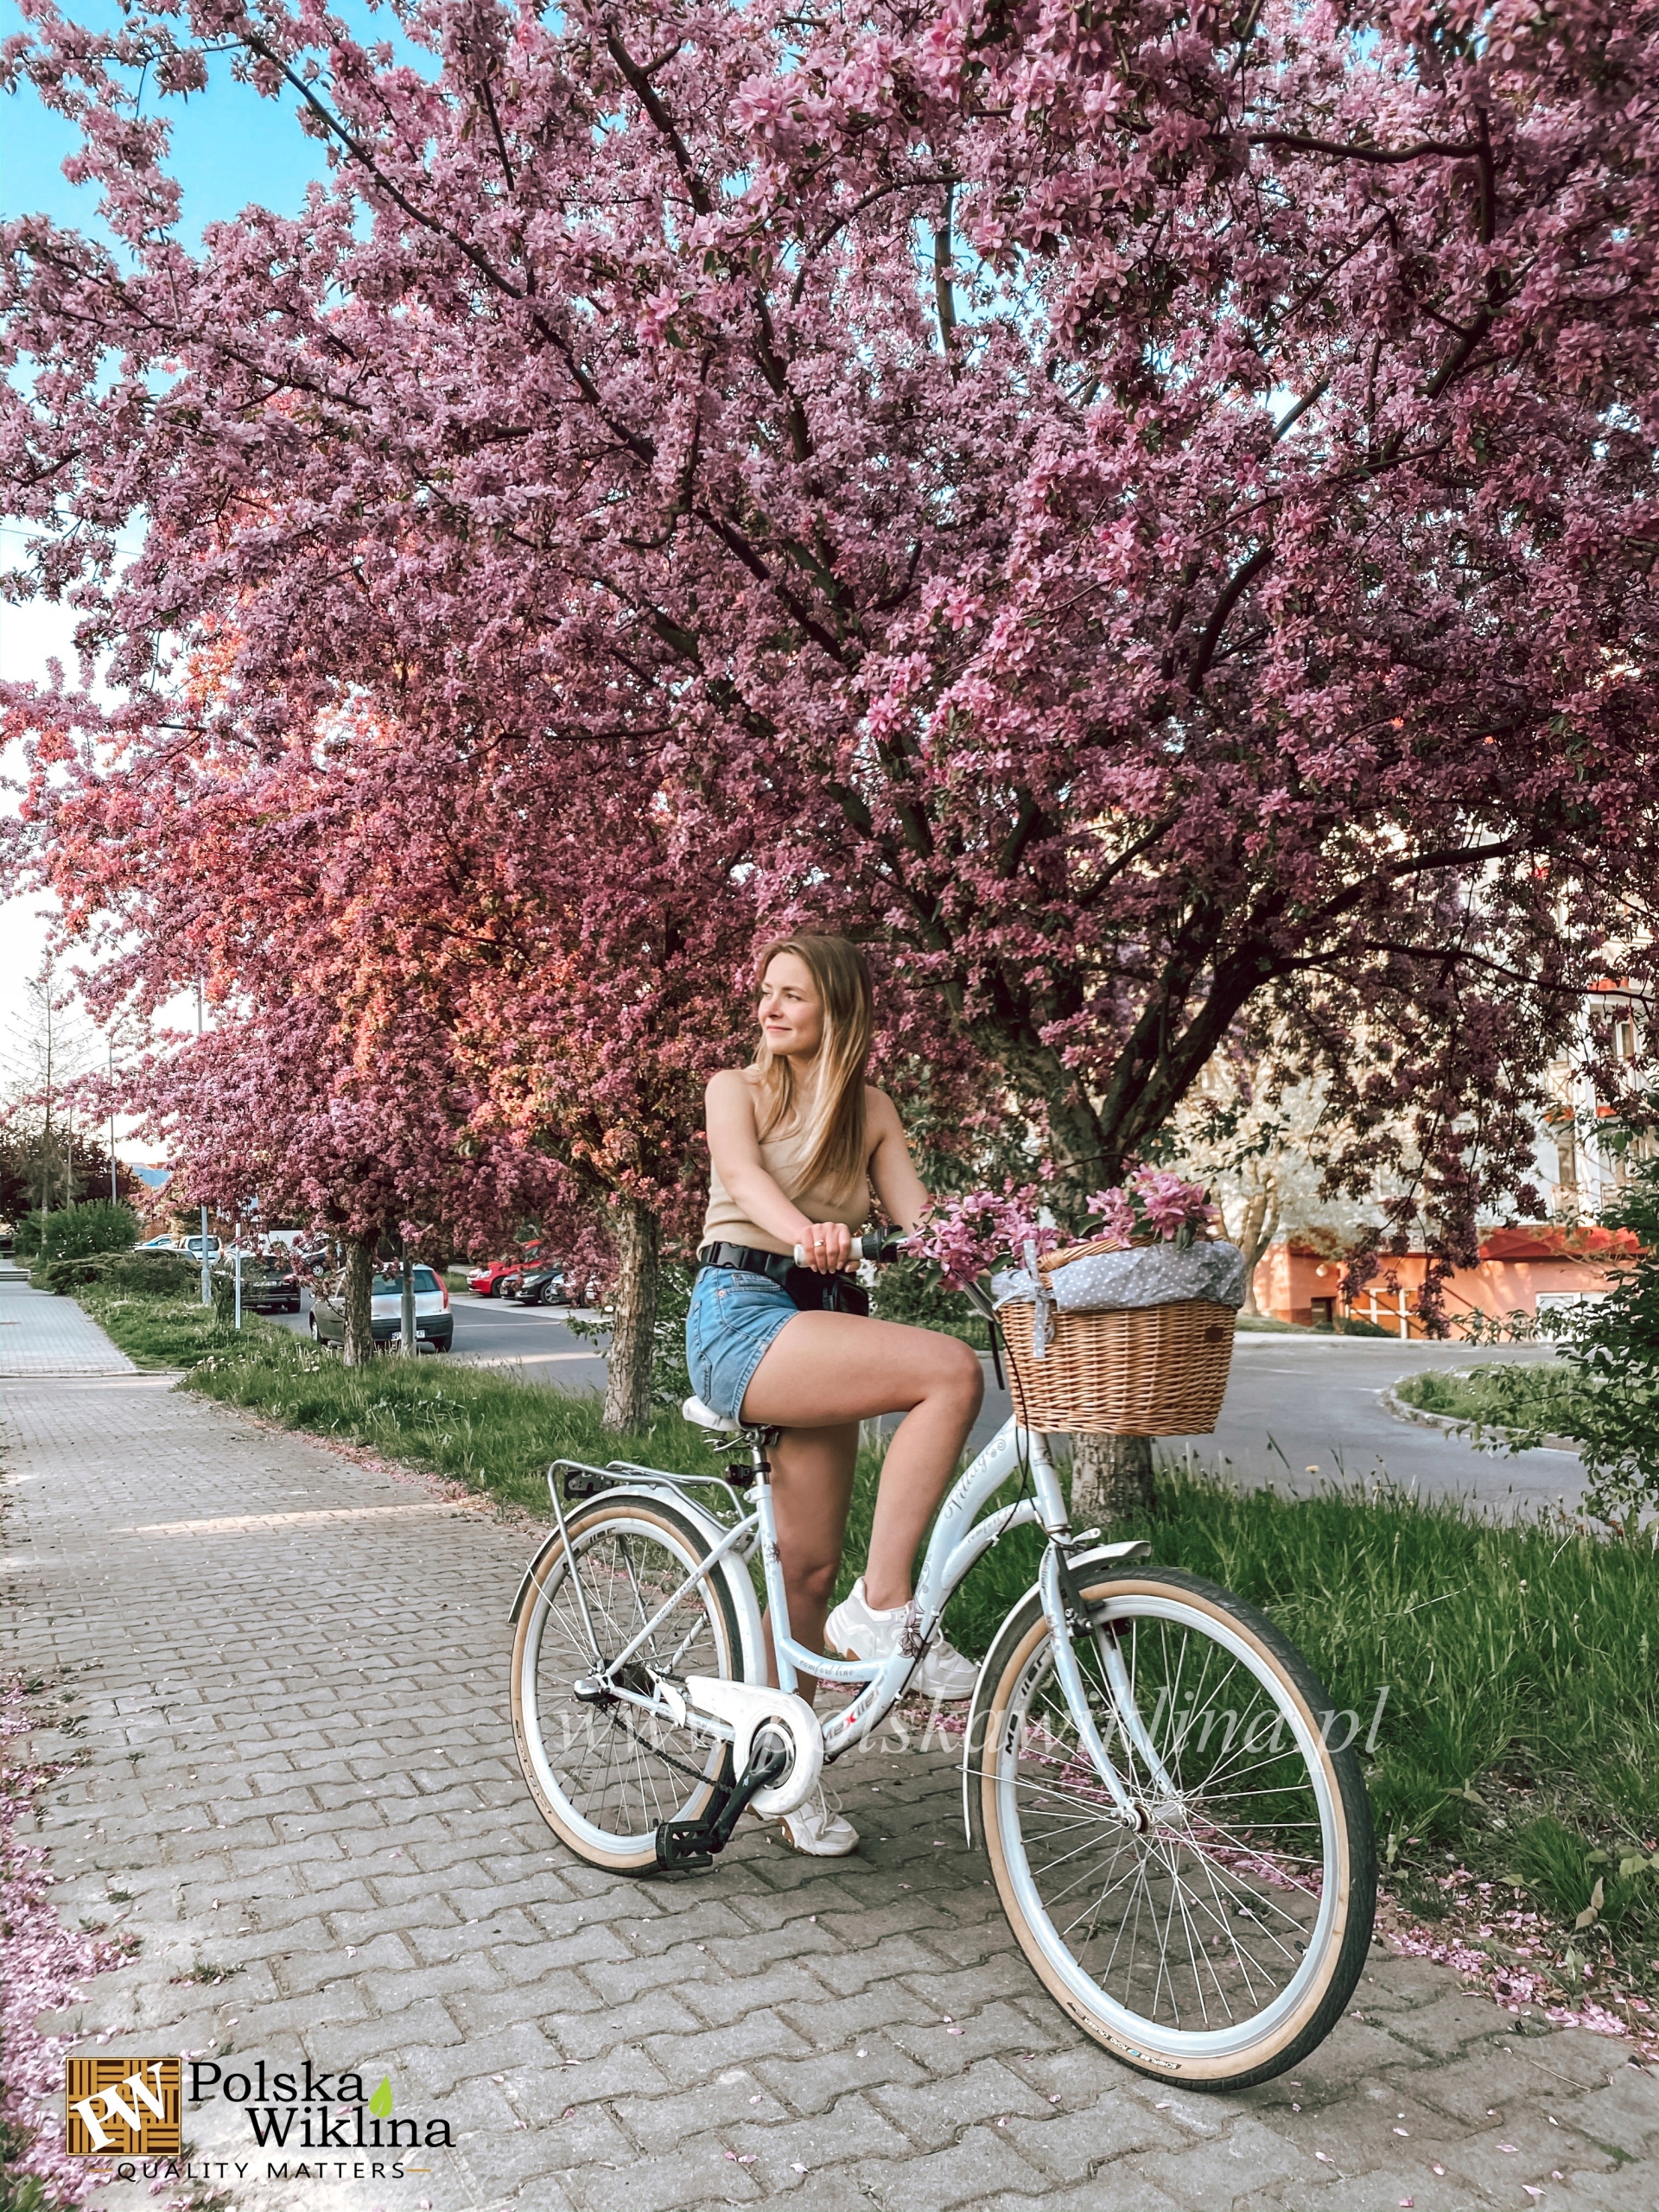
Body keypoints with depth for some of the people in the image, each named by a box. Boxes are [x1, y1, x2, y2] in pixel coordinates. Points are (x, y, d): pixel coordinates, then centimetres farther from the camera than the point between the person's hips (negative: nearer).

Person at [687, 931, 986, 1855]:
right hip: (742, 1315, -5)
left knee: (811, 1567, 4)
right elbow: (744, 1175, -16)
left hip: (823, 1323, 5)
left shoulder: (871, 1108, 15)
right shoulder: (738, 1087, 5)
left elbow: (918, 1218, 4)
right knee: (952, 1371, -26)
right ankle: (882, 1606, -19)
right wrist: (802, 1229, -38)